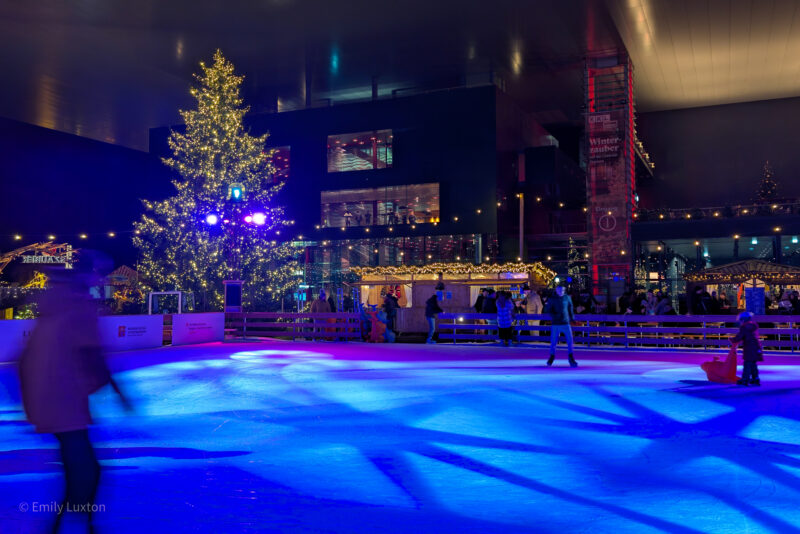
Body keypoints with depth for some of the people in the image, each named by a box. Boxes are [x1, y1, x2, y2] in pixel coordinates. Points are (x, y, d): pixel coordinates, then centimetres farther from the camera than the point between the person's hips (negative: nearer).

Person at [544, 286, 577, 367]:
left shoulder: (567, 298, 6)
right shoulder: (552, 299, 0)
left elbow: (570, 308, 22)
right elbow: (547, 310, 0)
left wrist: (572, 317, 25)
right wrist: (553, 315, -16)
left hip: (566, 323, 1)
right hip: (555, 324, -1)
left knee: (570, 340, -5)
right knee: (553, 342, 4)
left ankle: (571, 358, 5)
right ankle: (552, 356, 26)